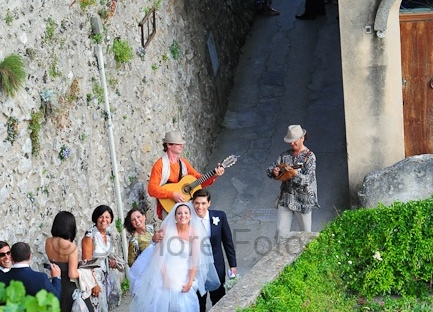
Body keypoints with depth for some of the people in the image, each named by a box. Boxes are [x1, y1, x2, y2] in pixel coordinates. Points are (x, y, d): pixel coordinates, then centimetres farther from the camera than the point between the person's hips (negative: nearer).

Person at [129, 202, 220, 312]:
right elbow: (160, 255, -5)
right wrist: (165, 277, -11)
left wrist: (190, 282, -7)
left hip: (183, 279, 1)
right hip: (164, 276, -1)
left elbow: (194, 260, -2)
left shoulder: (194, 233, -3)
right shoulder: (167, 228, -6)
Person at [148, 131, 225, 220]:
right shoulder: (160, 164, -6)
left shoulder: (183, 163, 13)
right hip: (168, 208, -6)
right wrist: (173, 194, -23)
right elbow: (152, 189, -14)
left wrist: (214, 176, -7)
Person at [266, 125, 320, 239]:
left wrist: (296, 174, -35)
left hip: (303, 201, -4)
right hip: (285, 198, 4)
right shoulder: (285, 155, 8)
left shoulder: (309, 156, -7)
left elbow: (308, 179, -17)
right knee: (281, 231, -2)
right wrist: (274, 171, -13)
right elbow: (269, 170, 10)